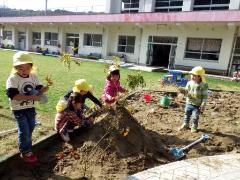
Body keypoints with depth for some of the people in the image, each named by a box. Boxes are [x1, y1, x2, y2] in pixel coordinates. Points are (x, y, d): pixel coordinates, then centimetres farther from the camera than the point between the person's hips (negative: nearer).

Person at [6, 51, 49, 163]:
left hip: (31, 107, 6)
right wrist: (30, 97, -33)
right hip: (18, 109, -6)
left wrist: (44, 89, -25)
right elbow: (12, 95, -27)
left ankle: (26, 147, 41)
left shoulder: (33, 77, -2)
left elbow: (39, 89, 0)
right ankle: (25, 152, 15)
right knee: (24, 130, -3)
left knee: (30, 128, 18)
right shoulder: (13, 79, -19)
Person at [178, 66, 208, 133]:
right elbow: (186, 91, 7)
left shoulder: (204, 85, -14)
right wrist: (184, 91, -17)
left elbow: (205, 96, -12)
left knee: (195, 117, 2)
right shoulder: (189, 83, -2)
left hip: (197, 105, -4)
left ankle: (194, 127, 24)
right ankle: (185, 125, 36)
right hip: (189, 103, 4)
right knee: (187, 114, 16)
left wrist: (203, 105, -17)